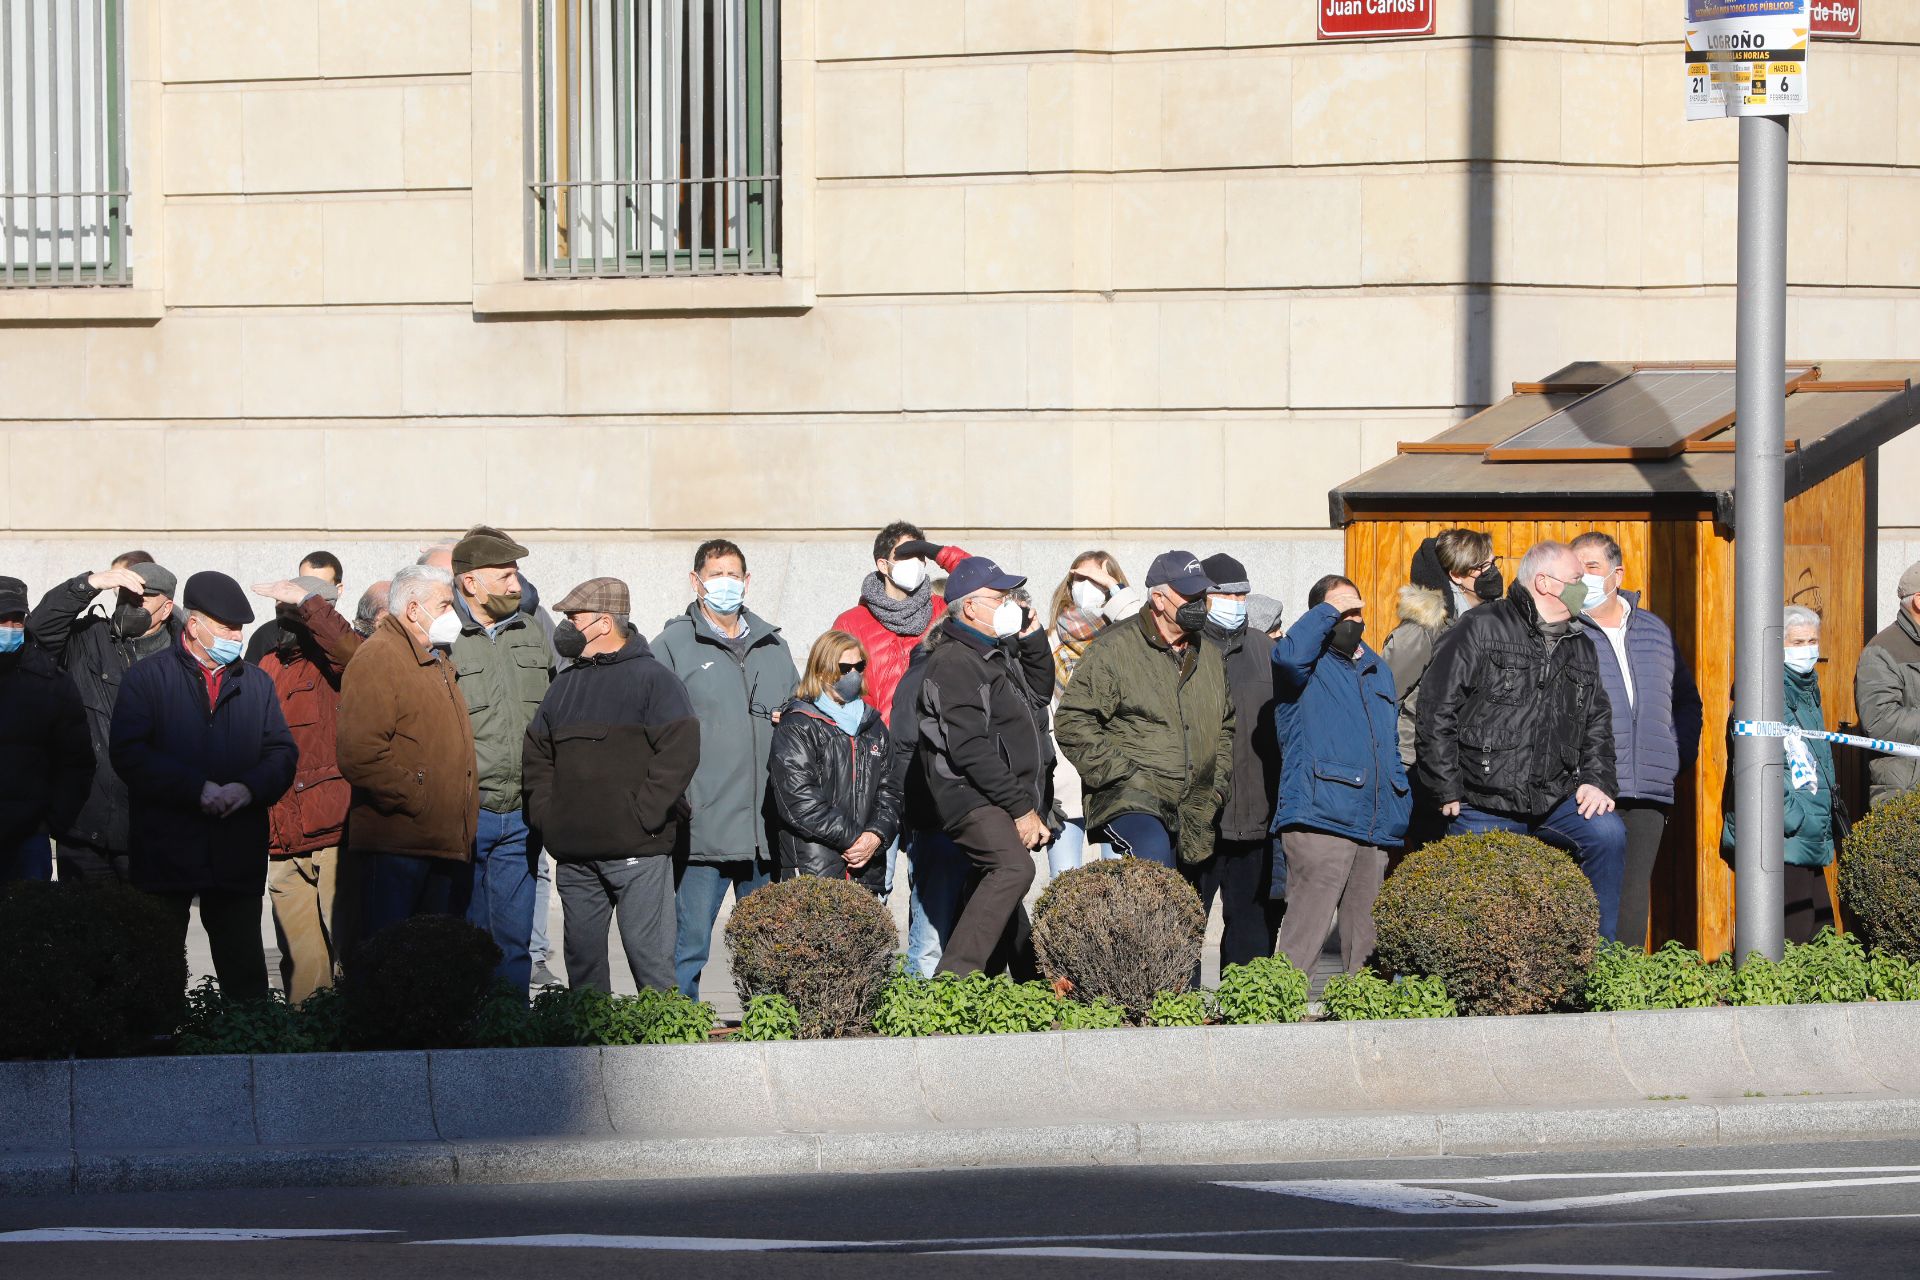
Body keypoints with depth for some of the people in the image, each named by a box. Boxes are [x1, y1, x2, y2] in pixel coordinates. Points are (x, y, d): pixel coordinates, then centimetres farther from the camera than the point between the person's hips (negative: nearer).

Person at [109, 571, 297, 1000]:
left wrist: (248, 788, -12)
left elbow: (283, 753, 9)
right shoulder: (146, 677, 1)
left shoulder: (257, 683, 14)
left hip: (238, 853, 3)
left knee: (245, 976, 5)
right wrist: (197, 789, -17)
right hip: (166, 849, -3)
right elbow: (129, 753, -10)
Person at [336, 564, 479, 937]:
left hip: (443, 844, 9)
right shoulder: (377, 658, -9)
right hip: (396, 844, -9)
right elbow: (358, 754, -21)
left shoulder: (436, 661, 23)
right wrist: (413, 798, -18)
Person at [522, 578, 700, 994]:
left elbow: (680, 751, -12)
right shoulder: (565, 685, 18)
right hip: (574, 856, 7)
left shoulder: (653, 679, -3)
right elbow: (536, 755, 24)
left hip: (637, 853, -7)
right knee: (581, 955, 9)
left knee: (648, 953, -9)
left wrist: (642, 815, -16)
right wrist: (545, 815, 9)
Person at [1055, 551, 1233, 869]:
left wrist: (1217, 787, 16)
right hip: (1129, 799, -7)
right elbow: (1072, 723, -8)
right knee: (1153, 854, -36)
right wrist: (1123, 776, -13)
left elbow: (1227, 728, 31)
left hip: (1193, 817, 7)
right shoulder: (1114, 649, -3)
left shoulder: (1210, 655, 18)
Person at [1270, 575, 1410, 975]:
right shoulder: (1311, 663, 1)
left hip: (1376, 825, 7)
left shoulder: (1377, 669, 23)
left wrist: (1404, 808, 22)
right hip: (1321, 820, -7)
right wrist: (1329, 611, -14)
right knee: (1305, 930, -16)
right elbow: (1289, 655, -26)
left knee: (1366, 939, 10)